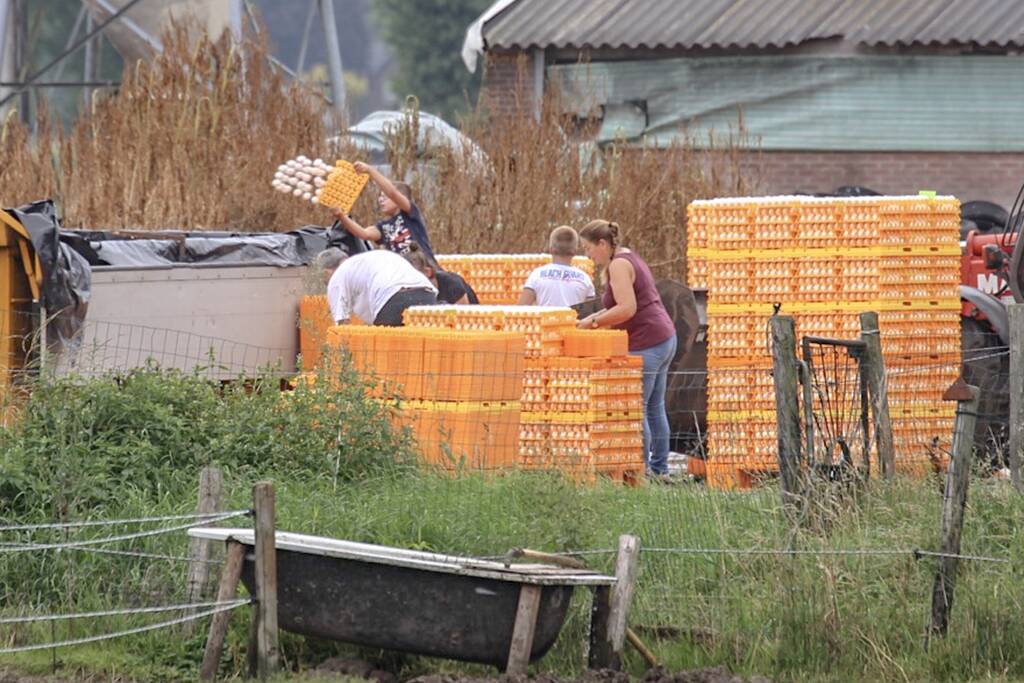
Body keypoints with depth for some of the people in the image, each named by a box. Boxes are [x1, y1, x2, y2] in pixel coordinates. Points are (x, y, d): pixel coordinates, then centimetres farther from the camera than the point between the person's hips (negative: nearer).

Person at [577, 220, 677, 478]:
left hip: (646, 344, -11)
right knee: (655, 408, 12)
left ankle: (641, 468, -9)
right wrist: (597, 317, 11)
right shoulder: (630, 259, 18)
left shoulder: (618, 265, -13)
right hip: (664, 338, 11)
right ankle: (659, 468, 15)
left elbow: (627, 309, -21)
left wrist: (594, 322, -14)